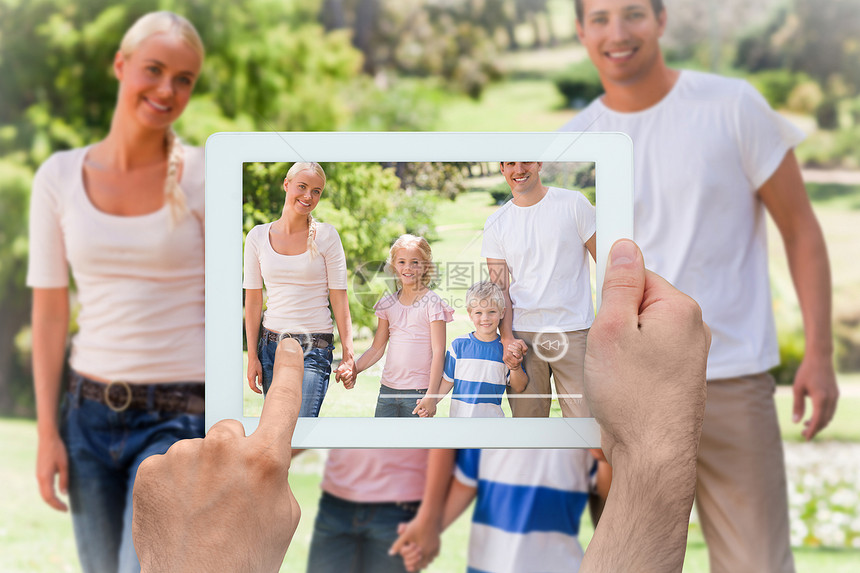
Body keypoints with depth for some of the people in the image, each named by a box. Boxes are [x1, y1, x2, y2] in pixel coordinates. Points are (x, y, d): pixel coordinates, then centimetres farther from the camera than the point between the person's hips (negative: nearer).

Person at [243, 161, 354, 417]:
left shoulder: (326, 236, -1)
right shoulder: (258, 236, 5)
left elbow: (339, 297, -1)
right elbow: (253, 300, 6)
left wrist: (348, 354, -5)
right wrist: (252, 357, 2)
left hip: (315, 347, -3)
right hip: (271, 345, 3)